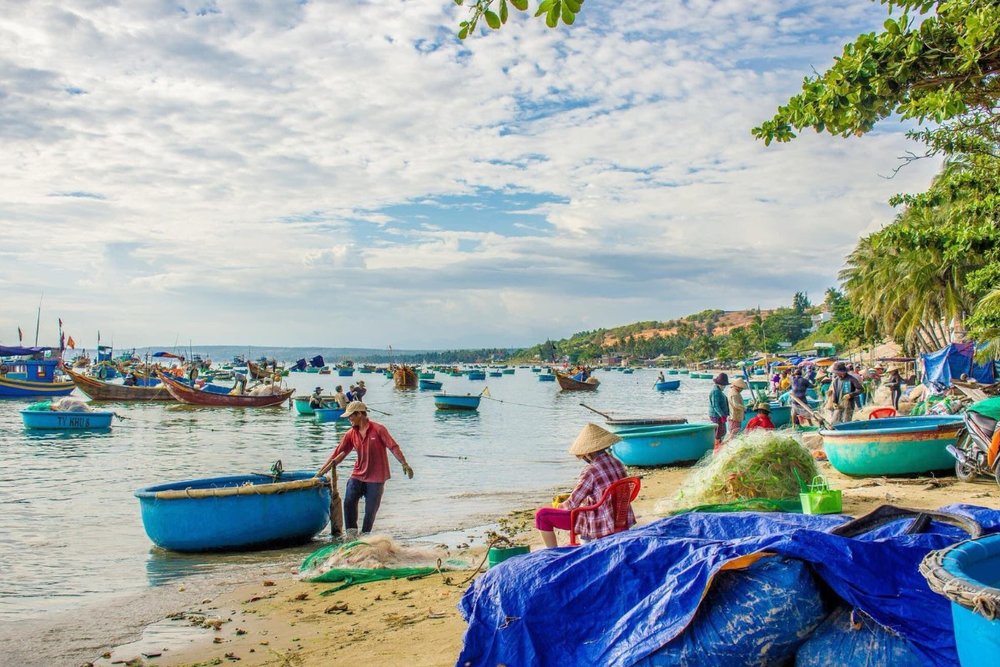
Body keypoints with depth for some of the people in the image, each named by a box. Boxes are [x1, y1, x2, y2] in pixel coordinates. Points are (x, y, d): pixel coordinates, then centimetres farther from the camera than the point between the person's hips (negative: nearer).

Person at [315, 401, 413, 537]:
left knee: (371, 509, 3)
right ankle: (351, 533, 1)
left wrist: (404, 464, -21)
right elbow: (337, 454, 4)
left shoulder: (378, 429, -11)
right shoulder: (351, 434, 2)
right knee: (348, 502, -12)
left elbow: (393, 447, -13)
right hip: (358, 475, 4)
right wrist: (321, 471, 1)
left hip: (376, 477, -4)